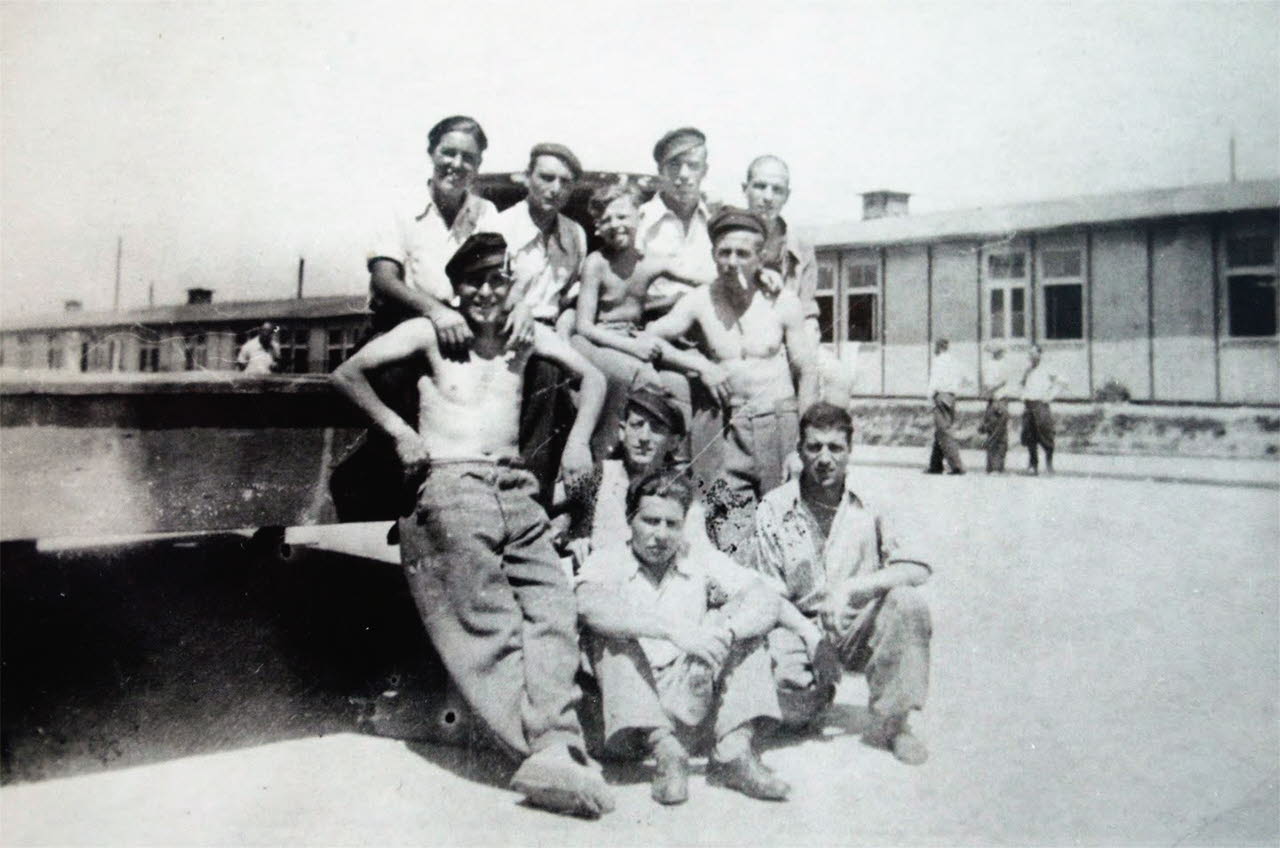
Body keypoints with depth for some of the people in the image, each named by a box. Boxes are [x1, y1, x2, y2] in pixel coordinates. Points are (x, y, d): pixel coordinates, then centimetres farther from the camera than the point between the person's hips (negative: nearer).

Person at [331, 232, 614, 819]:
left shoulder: (527, 336, 18)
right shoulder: (431, 332, 10)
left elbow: (593, 377, 24)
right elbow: (348, 374, 6)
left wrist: (578, 439, 10)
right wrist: (398, 431, 0)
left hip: (516, 491, 4)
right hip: (452, 485, -3)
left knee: (553, 610, -17)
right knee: (493, 625, -14)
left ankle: (553, 750, -24)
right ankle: (554, 751, -17)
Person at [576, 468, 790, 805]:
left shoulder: (703, 562, 11)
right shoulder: (607, 563, 3)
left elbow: (766, 601, -6)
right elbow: (590, 605, -22)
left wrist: (724, 631, -27)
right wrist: (673, 630, -34)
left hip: (690, 703, 2)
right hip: (631, 718, -2)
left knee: (740, 618, -10)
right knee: (613, 634, -23)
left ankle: (735, 750, -24)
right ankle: (665, 750, -35)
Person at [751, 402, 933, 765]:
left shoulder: (866, 506, -3)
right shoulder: (774, 509, -5)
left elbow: (918, 569, -10)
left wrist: (853, 588, -24)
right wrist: (806, 630, -21)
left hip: (856, 629, 2)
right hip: (798, 627, -1)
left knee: (908, 603, -27)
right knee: (796, 712, -28)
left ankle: (891, 721, -11)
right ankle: (817, 688, 13)